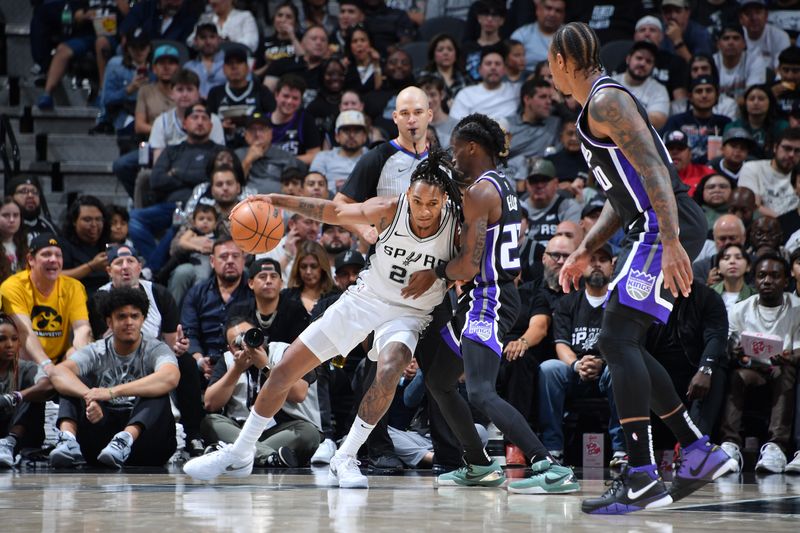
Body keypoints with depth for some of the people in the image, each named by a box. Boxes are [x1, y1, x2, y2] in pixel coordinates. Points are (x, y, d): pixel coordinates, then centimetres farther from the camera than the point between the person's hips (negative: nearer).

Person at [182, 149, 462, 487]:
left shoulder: (456, 226, -18)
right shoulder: (389, 211, -16)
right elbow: (335, 212, -4)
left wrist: (435, 272, -22)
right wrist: (277, 201, -10)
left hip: (407, 314, -2)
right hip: (364, 298, 2)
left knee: (389, 373, -36)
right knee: (284, 371, 0)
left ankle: (345, 459, -20)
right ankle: (238, 456, 17)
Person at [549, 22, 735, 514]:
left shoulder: (606, 101, -10)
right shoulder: (598, 105, 23)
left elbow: (653, 169, -22)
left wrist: (671, 243, -31)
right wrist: (586, 251, 26)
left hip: (669, 225, -11)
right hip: (651, 230, 11)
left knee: (618, 339, -17)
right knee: (624, 345, 13)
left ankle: (642, 479, -21)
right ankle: (700, 451, 18)